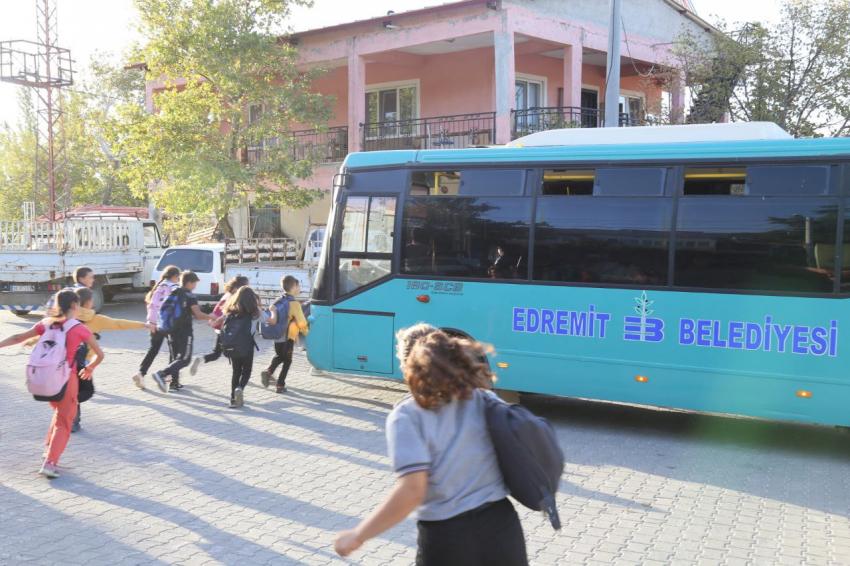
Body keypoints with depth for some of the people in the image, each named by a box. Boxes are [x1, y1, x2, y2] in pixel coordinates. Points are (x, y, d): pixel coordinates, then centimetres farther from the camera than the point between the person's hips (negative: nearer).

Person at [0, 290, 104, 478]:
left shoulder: (47, 323, 5)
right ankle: (49, 463, -4)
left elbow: (18, 338, 6)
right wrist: (89, 369, 18)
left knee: (59, 413, 30)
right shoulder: (80, 329, -6)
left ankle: (50, 450, 29)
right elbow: (100, 355, 1)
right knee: (63, 423, 6)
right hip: (67, 378, -5)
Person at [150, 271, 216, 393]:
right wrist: (210, 317, 1)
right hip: (185, 332, -7)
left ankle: (174, 384, 17)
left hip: (172, 331, 8)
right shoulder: (190, 296, -11)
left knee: (176, 357, 17)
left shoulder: (172, 293, 10)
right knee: (184, 359, -5)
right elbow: (198, 315, -15)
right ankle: (162, 374, -21)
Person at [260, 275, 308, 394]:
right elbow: (301, 322, -15)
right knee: (287, 361, 10)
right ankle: (280, 385, 10)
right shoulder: (294, 303, -16)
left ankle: (268, 372, 5)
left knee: (279, 356, 27)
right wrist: (305, 332, 4)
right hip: (288, 337, -6)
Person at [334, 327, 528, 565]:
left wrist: (357, 536, -10)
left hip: (447, 539, -3)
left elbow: (412, 491, -18)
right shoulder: (487, 401, 3)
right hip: (502, 528, 4)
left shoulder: (408, 415, -9)